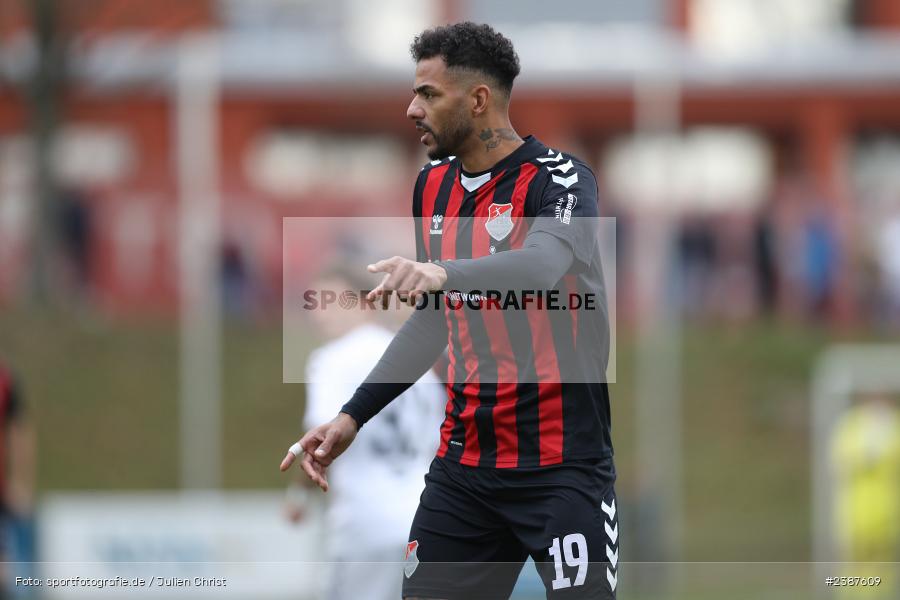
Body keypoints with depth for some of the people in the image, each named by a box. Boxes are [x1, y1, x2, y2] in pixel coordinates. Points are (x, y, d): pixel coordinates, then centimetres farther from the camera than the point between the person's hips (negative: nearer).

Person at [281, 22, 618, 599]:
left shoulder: (559, 178, -12)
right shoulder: (434, 185, 10)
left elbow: (543, 265, -34)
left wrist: (443, 272, -51)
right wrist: (352, 416, 16)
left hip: (561, 464, -6)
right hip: (464, 462, 7)